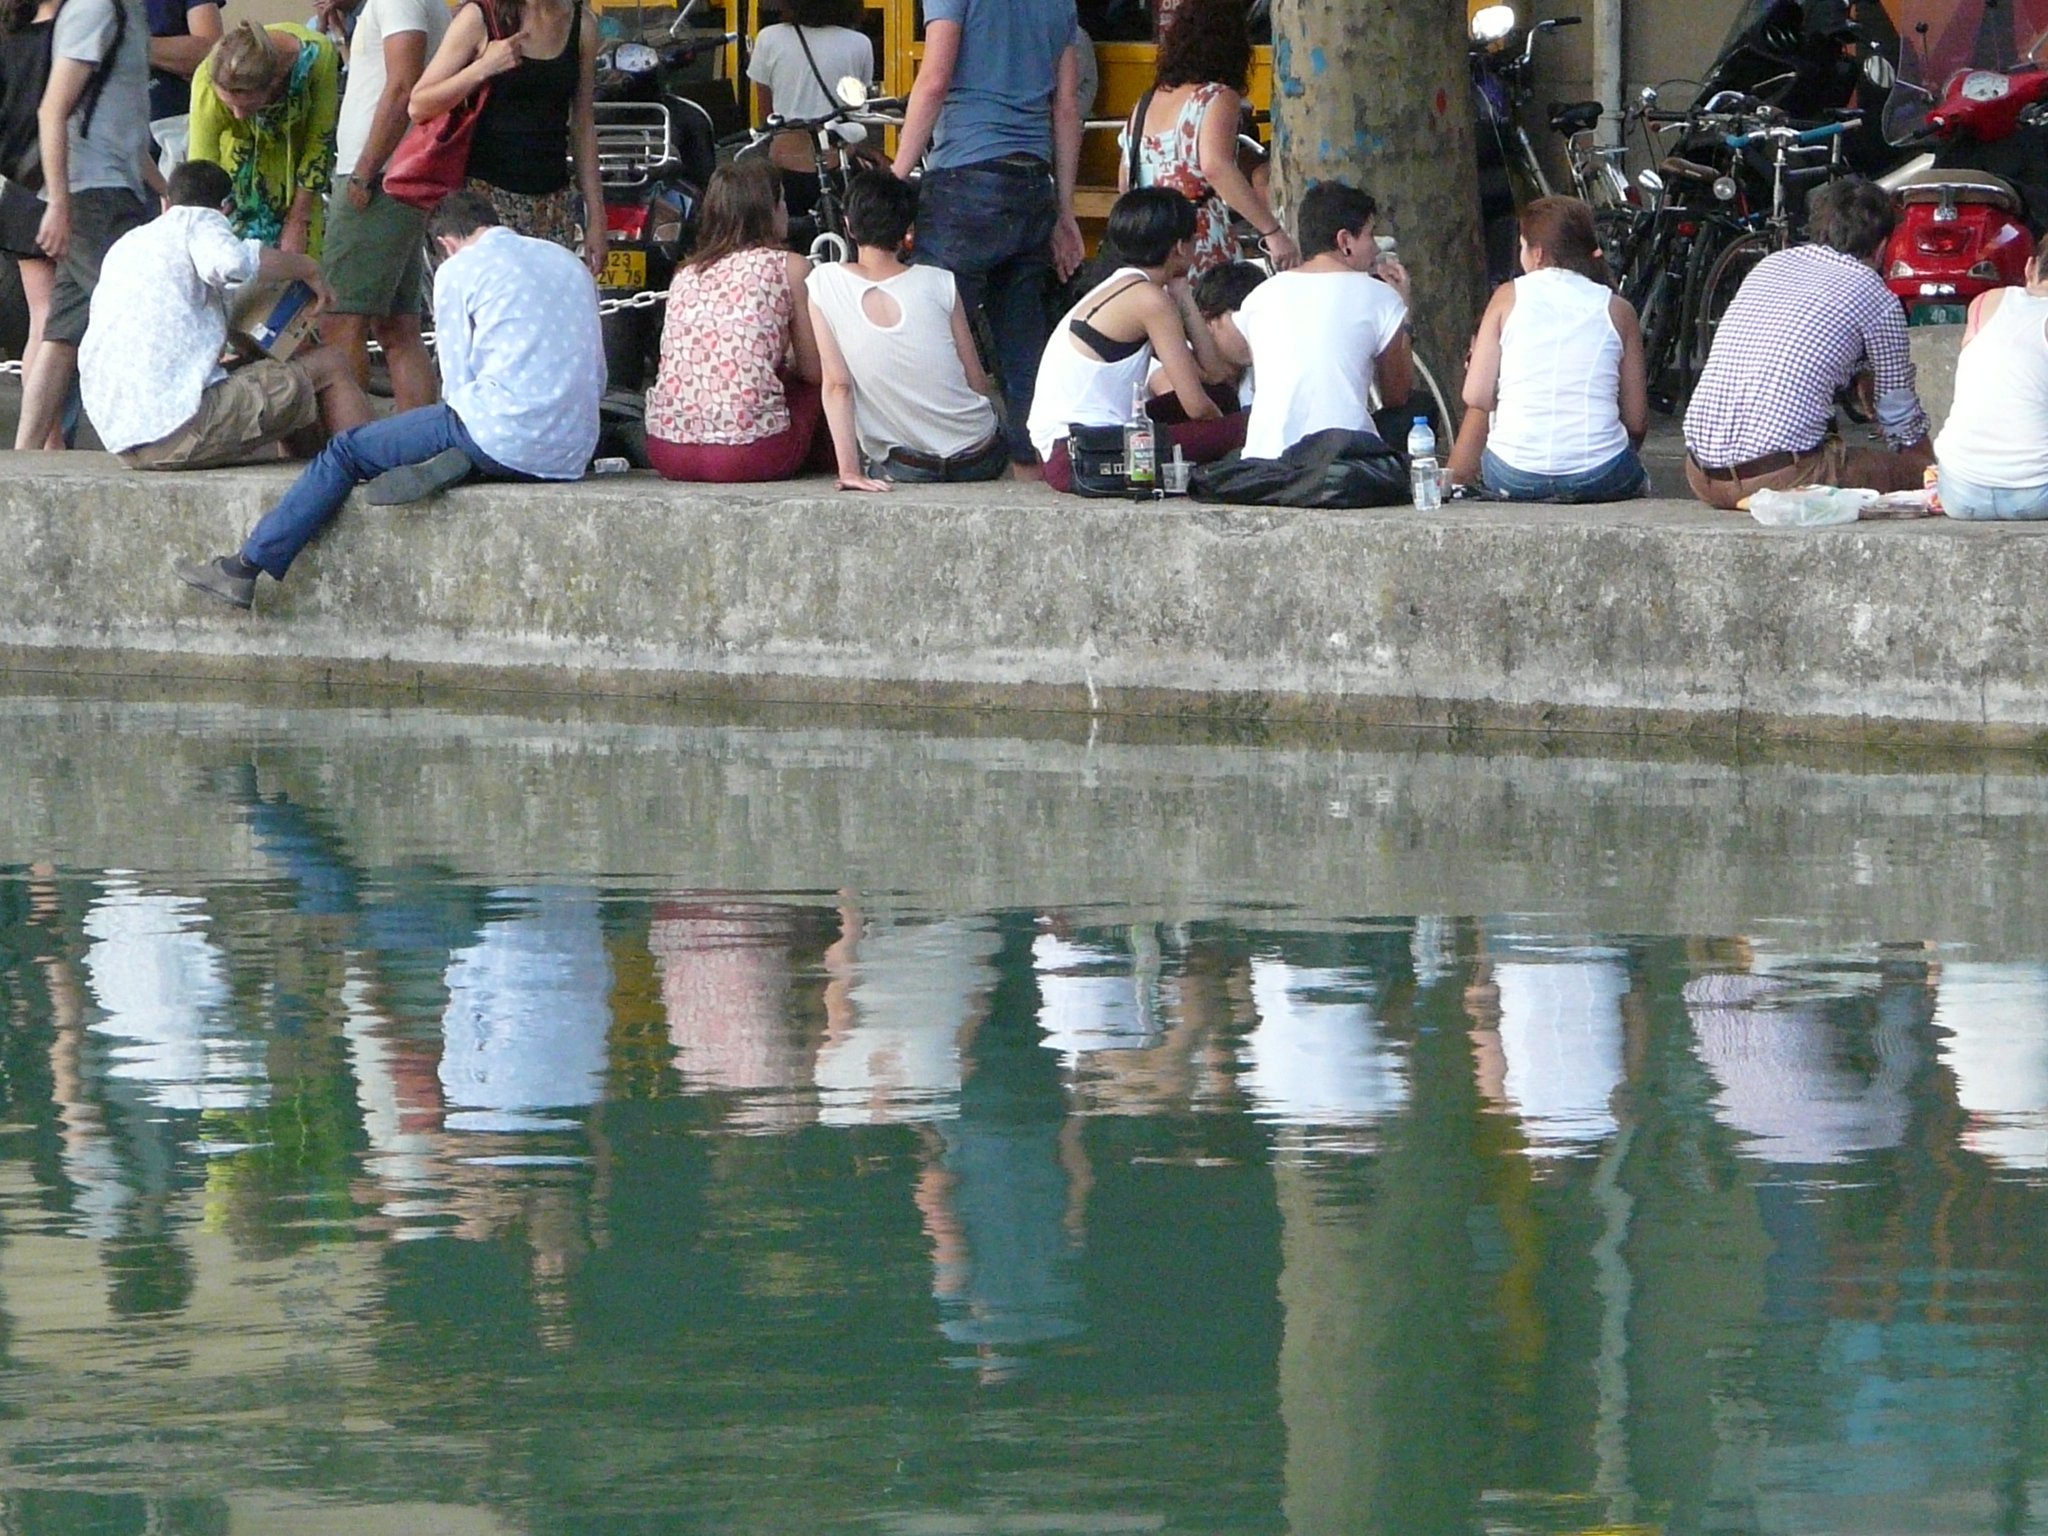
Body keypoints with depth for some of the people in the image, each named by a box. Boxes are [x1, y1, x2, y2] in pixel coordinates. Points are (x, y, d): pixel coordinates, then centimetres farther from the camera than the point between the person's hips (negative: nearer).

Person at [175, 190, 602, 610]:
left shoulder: (460, 270, 5)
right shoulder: (570, 265, 22)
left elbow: (459, 382, 2)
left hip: (504, 437, -7)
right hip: (571, 456, 7)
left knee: (346, 452, 4)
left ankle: (244, 569, 2)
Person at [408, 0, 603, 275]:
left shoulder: (581, 24, 9)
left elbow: (583, 127, 14)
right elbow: (419, 107, -4)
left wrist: (595, 217, 12)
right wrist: (482, 68, -18)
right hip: (487, 195, -4)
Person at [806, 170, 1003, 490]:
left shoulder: (823, 284, -9)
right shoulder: (939, 284, -7)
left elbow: (837, 385, -11)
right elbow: (978, 383, 1)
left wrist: (849, 471, -12)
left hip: (903, 468, 1)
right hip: (981, 460, -1)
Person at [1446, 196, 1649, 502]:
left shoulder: (1509, 297, 4)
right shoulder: (1617, 310, 6)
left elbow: (1476, 398, 1)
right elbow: (1637, 421, 6)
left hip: (1513, 477, 1)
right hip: (1599, 477, -1)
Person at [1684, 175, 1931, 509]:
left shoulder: (1770, 265, 19)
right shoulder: (1875, 297, 3)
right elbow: (1901, 419, 13)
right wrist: (1927, 466, 31)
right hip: (1778, 478, -6)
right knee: (1919, 472, 6)